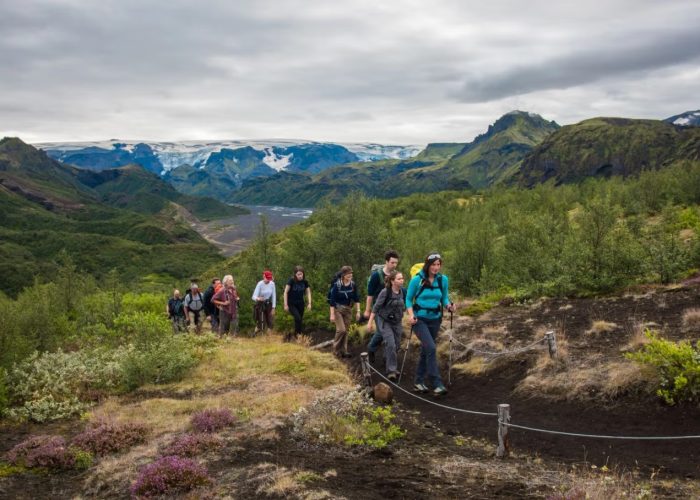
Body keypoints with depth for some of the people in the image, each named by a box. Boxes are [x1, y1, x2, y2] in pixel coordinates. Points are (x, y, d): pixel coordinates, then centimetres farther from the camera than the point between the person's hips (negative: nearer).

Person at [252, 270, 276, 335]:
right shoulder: (260, 284, -19)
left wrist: (273, 308, -5)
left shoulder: (272, 283, -9)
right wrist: (258, 299, -49)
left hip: (268, 304, 4)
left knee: (270, 321, -1)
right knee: (261, 322, -10)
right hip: (260, 304, -4)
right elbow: (254, 296, -25)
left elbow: (274, 295, -3)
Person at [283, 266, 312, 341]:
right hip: (291, 304, -4)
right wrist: (285, 305, -14)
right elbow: (286, 292, -13)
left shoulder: (305, 282, -6)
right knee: (298, 318, -23)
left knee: (300, 320, 5)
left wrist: (309, 303, -8)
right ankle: (297, 334, -8)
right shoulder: (291, 280, -17)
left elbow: (308, 292, 3)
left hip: (300, 304, 4)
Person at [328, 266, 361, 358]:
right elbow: (332, 300, -15)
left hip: (348, 309, 5)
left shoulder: (352, 284, -5)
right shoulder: (337, 285, -18)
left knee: (346, 330, 7)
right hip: (337, 309, -5)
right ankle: (336, 349, 5)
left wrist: (358, 311, 1)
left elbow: (356, 298, 4)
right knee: (341, 330, -13)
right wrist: (332, 314, -17)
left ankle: (343, 350, 16)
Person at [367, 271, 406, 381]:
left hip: (397, 322, 5)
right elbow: (376, 307, -12)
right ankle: (391, 371, -11)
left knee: (396, 345, 11)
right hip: (384, 321, -5)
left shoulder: (402, 291, -3)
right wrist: (370, 322, -13)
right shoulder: (385, 292, -17)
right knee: (390, 344, -16)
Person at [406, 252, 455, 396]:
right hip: (420, 319, -4)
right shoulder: (417, 279, -10)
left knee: (425, 351, 13)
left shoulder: (443, 279, 0)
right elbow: (409, 299, -3)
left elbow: (444, 298, 9)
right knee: (431, 348, -19)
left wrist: (449, 305, -12)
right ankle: (437, 384, -18)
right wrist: (411, 314, -17)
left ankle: (419, 382, 26)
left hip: (435, 320, 4)